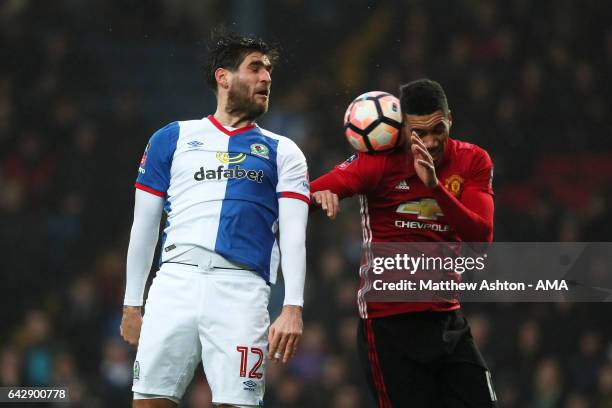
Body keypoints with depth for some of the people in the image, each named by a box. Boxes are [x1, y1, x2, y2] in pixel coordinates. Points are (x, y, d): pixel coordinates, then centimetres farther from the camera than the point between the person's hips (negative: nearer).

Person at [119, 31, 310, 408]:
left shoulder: (282, 153, 16)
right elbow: (145, 226, 19)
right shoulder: (172, 139, 17)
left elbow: (293, 235, 5)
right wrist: (131, 304, 16)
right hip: (176, 281, 1)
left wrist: (293, 308, -7)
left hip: (242, 288, -1)